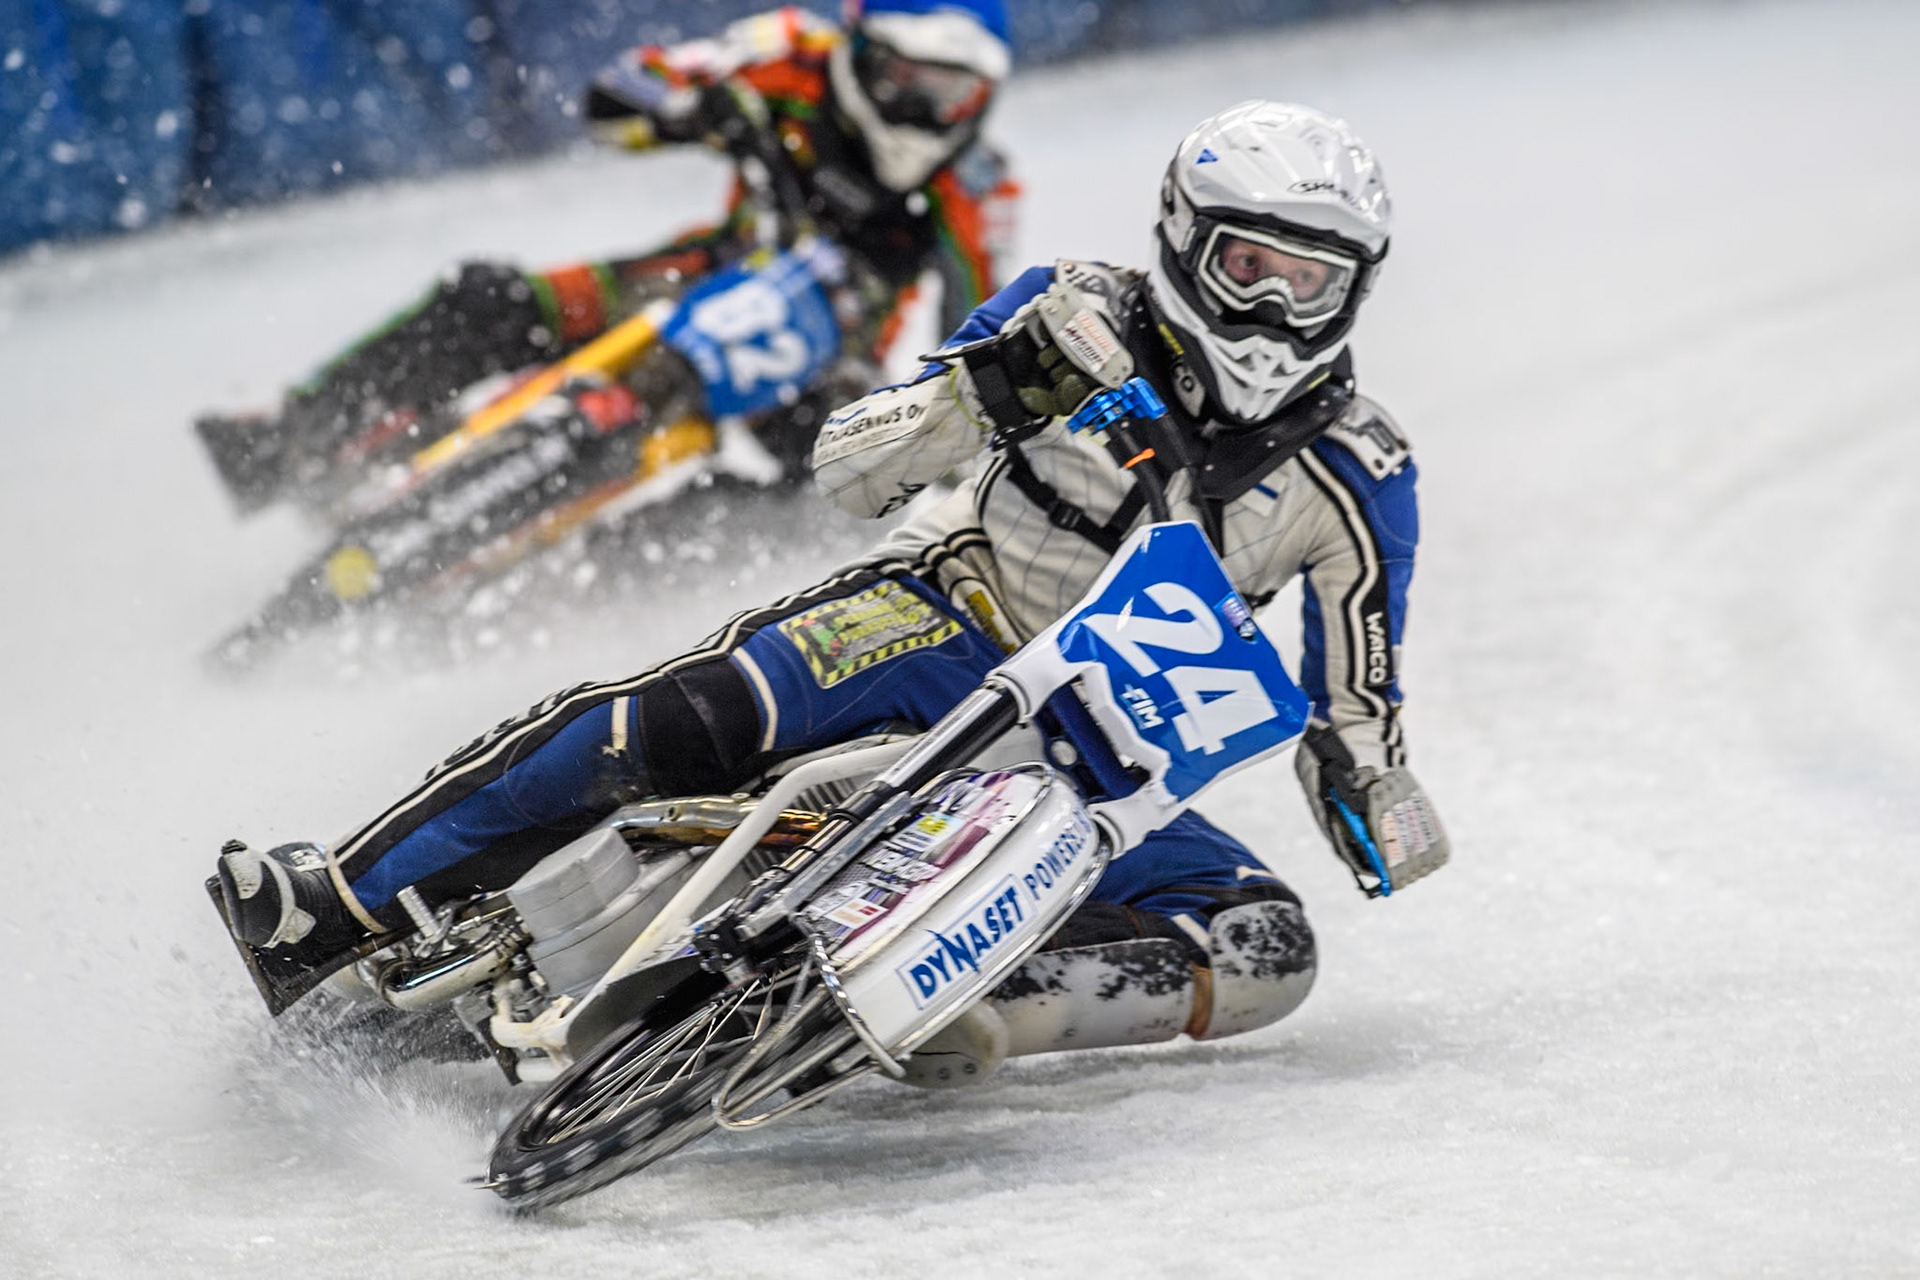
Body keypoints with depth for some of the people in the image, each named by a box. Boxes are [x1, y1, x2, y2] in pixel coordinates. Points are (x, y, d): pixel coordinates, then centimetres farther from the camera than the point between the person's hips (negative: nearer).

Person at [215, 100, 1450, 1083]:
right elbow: (847, 469, -7)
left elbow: (1358, 712, 6)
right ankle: (339, 905, -26)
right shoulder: (1084, 317, -4)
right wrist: (990, 384, -25)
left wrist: (1383, 803, -16)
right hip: (943, 625, -2)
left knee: (1267, 953, -23)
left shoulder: (1356, 473, -1)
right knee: (684, 717, -30)